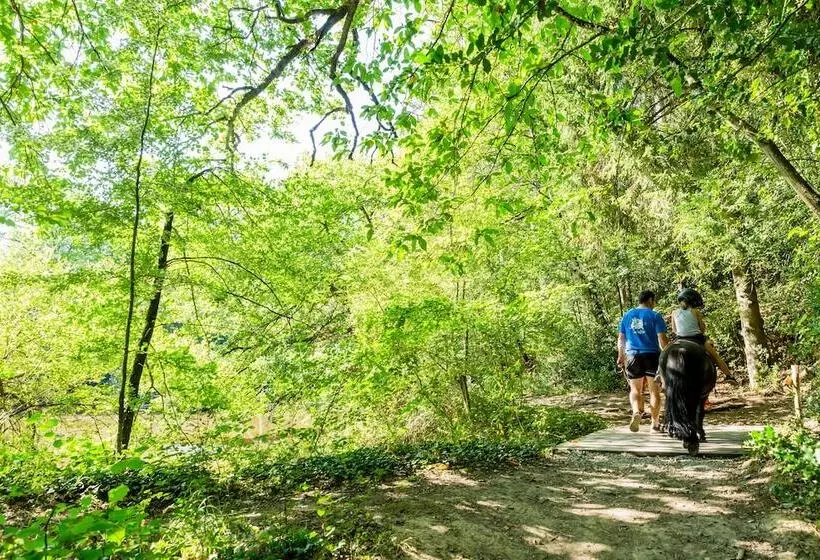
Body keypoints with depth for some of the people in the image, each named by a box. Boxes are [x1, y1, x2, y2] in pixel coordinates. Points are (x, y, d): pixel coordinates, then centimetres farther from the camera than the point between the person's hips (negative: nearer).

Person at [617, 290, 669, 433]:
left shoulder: (627, 315, 8)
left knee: (635, 389, 10)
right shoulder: (655, 316, -4)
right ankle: (655, 423, 15)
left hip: (632, 356, 3)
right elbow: (662, 339, -9)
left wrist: (621, 356, 22)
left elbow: (621, 338, 12)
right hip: (652, 356, -2)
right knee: (654, 390, 9)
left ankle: (636, 412, -16)